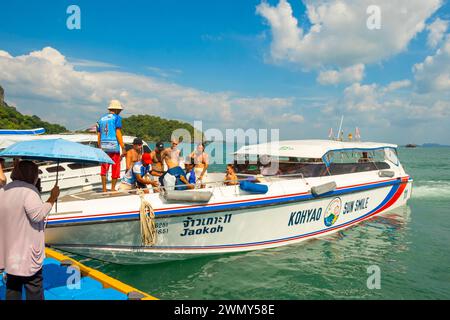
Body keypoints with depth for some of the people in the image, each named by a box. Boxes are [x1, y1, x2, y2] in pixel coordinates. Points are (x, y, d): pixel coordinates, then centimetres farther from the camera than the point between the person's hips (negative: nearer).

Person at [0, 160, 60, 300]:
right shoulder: (28, 190, -18)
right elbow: (38, 214, -28)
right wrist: (52, 199, -19)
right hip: (27, 251, -8)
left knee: (12, 286, 18)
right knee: (34, 285, 5)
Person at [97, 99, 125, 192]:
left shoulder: (101, 119, 16)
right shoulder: (117, 118, -2)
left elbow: (98, 135, 15)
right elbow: (118, 133, -11)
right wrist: (123, 148, -11)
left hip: (103, 147, 5)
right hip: (114, 147, -5)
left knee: (104, 169, 9)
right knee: (115, 168, 5)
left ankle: (104, 189, 11)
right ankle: (113, 188, 8)